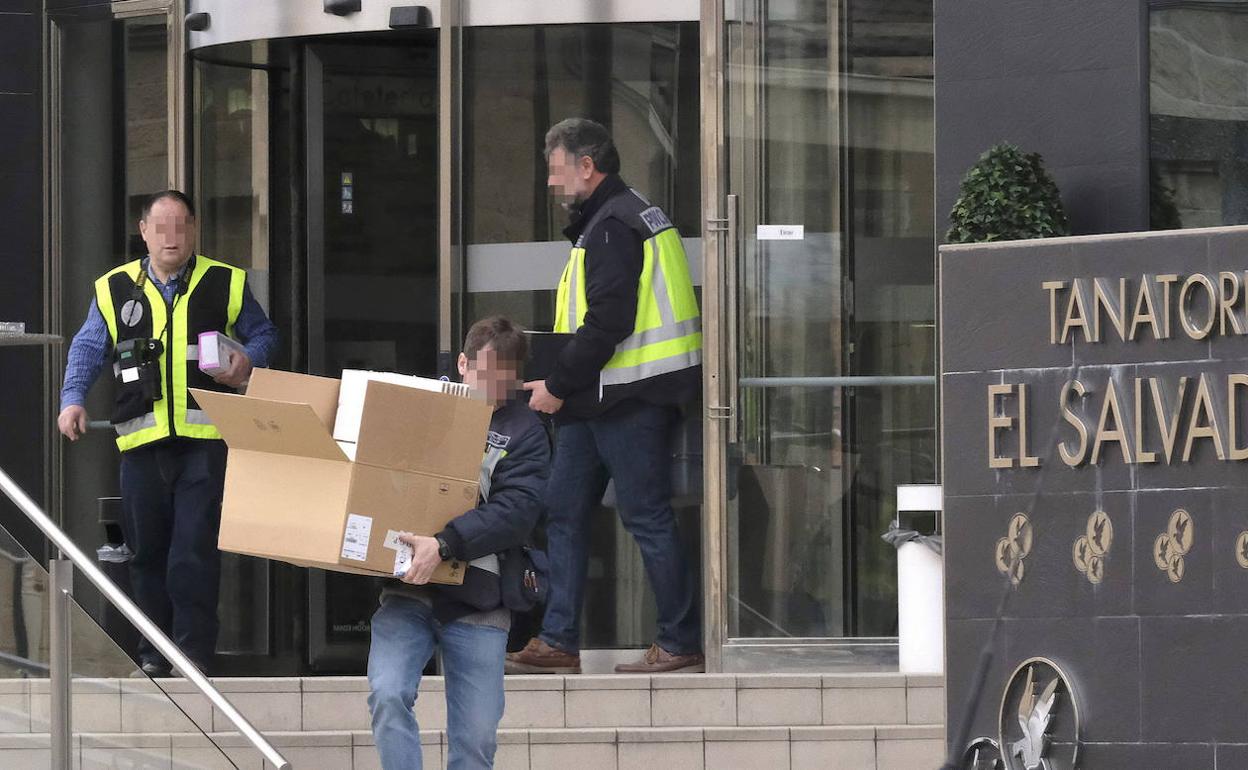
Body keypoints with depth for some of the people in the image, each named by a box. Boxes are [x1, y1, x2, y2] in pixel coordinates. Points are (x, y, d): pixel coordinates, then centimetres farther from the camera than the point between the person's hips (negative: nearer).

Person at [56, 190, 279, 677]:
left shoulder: (226, 284, 7)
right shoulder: (114, 289, 11)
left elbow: (262, 334, 16)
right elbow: (88, 349, 14)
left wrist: (249, 360, -6)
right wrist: (73, 398, -1)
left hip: (205, 439, -2)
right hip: (143, 438, 2)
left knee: (195, 548, -10)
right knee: (146, 548, 6)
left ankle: (193, 651, -6)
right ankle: (153, 655, 16)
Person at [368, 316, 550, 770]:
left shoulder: (524, 431, 4)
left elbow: (517, 510, -12)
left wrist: (444, 546, -25)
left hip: (477, 600, -1)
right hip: (407, 593, 1)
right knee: (388, 693, -22)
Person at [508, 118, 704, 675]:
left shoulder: (614, 227, -14)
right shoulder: (610, 220, 20)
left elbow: (607, 322, -22)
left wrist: (559, 385, -16)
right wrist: (563, 385, 17)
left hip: (628, 398, -11)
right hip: (600, 399, 11)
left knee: (646, 516, -5)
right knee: (563, 510, 9)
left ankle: (681, 643, 0)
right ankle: (558, 642, 10)